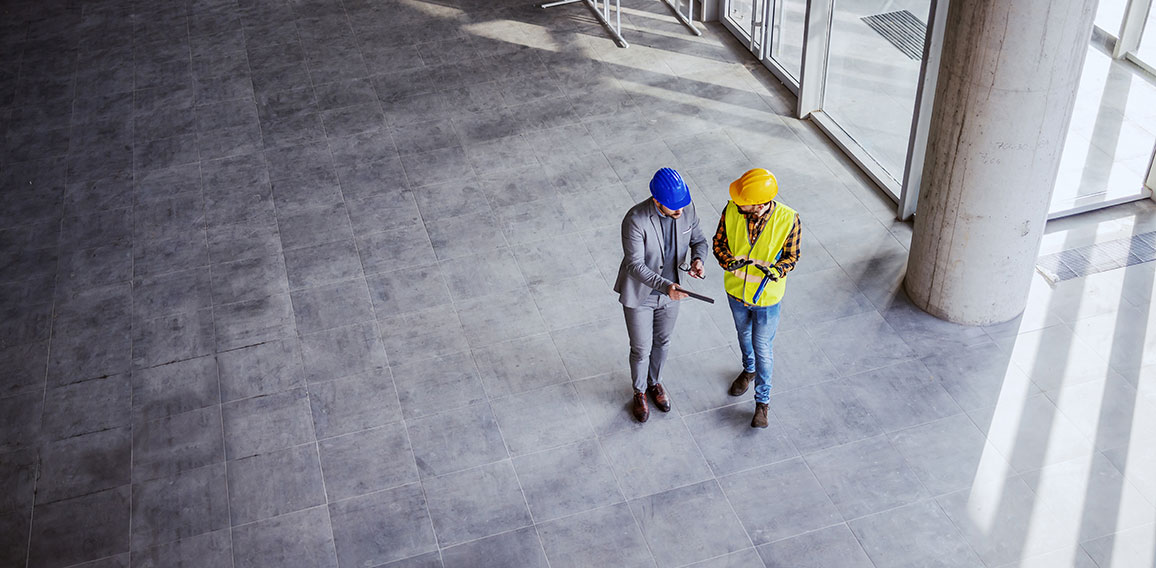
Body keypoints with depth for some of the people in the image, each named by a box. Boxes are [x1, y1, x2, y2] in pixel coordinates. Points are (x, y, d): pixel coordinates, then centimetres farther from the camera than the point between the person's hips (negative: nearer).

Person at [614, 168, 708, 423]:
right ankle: (640, 392, 42)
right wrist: (665, 286, -43)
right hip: (639, 295, -4)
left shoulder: (687, 209, -17)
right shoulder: (635, 220, -32)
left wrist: (698, 259, -22)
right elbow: (634, 265, -30)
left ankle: (655, 382, 53)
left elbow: (698, 239, 1)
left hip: (669, 292, 5)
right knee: (641, 349, 13)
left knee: (662, 343, 25)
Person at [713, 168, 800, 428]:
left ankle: (762, 401, 33)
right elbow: (719, 242, -9)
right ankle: (749, 370, 59)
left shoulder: (788, 219, -28)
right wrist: (728, 261, -30)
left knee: (762, 347, 12)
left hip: (766, 296, -3)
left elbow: (792, 255, -13)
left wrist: (777, 271, -34)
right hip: (736, 289, 3)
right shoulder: (732, 210, -23)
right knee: (744, 334, 28)